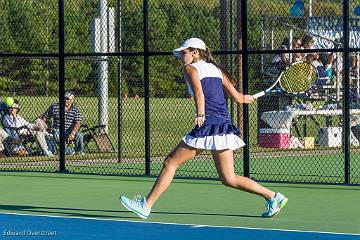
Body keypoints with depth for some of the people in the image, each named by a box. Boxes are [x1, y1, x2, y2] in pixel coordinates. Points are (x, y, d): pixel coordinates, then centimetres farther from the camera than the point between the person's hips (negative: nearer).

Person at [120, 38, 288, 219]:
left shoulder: (190, 68, 4)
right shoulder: (217, 69, 21)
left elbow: (199, 91, -16)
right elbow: (238, 98, 20)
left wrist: (200, 114, -30)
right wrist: (248, 98, 42)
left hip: (208, 125, -7)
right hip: (225, 126, 7)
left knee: (170, 163, 2)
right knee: (229, 179, 10)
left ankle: (146, 205, 2)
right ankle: (273, 197, 2)